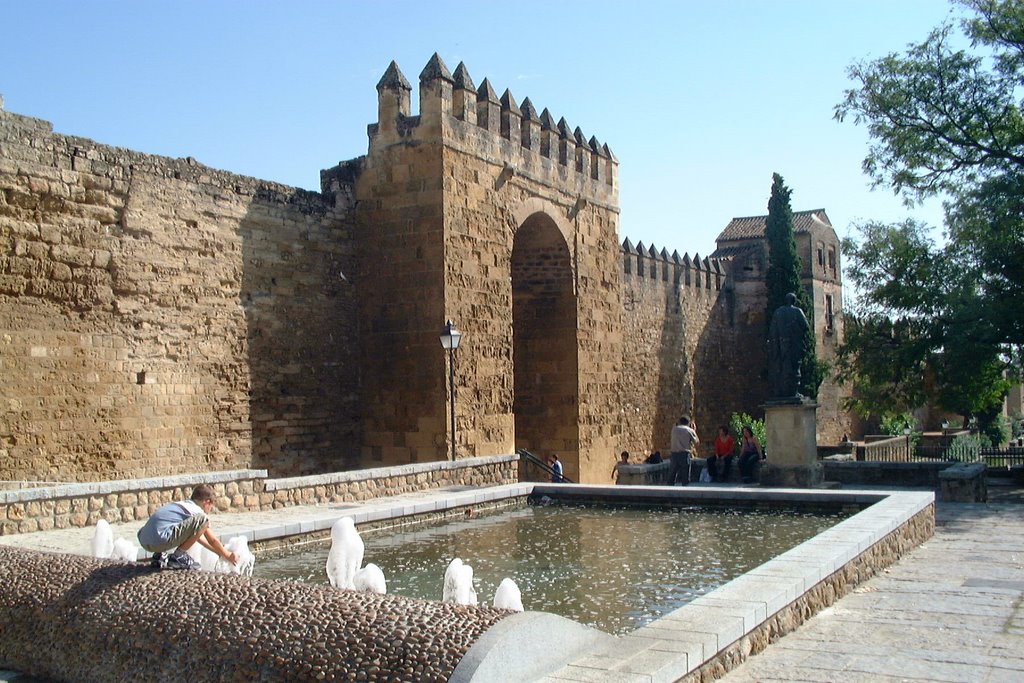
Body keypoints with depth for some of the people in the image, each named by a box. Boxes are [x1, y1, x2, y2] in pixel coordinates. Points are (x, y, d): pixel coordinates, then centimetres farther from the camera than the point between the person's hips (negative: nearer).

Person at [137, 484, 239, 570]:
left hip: (144, 541, 9)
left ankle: (159, 555, 16)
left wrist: (218, 551, 48)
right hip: (160, 540, -9)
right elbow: (212, 540, 12)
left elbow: (196, 534, 42)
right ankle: (178, 556, -3)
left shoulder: (182, 504, 30)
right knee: (203, 519, -10)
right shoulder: (197, 511, 5)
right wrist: (228, 556, 27)